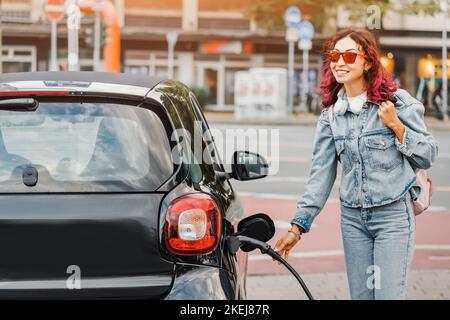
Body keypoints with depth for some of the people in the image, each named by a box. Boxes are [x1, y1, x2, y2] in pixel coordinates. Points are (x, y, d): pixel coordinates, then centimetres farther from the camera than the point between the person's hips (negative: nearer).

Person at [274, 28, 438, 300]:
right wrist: (297, 226, 3)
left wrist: (396, 126, -15)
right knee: (360, 295, 7)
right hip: (352, 217, 4)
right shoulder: (330, 116, 6)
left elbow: (428, 156, -2)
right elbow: (320, 175, 7)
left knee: (389, 294, -7)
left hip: (394, 215, -4)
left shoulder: (398, 101, -5)